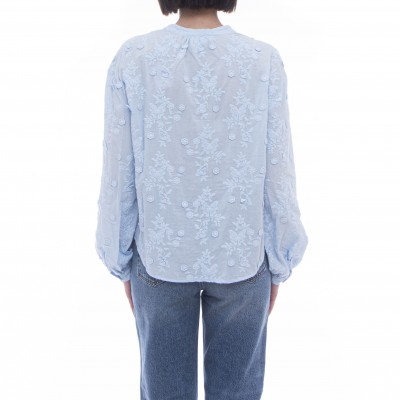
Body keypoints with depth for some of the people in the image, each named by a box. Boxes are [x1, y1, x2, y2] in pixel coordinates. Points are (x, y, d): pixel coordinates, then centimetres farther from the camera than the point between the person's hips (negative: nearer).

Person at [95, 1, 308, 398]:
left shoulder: (132, 59, -12)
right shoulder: (264, 62, -12)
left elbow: (119, 178, -8)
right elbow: (276, 179, -9)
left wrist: (122, 264, 6)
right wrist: (278, 267, 6)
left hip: (161, 252, 1)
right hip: (239, 254, 0)